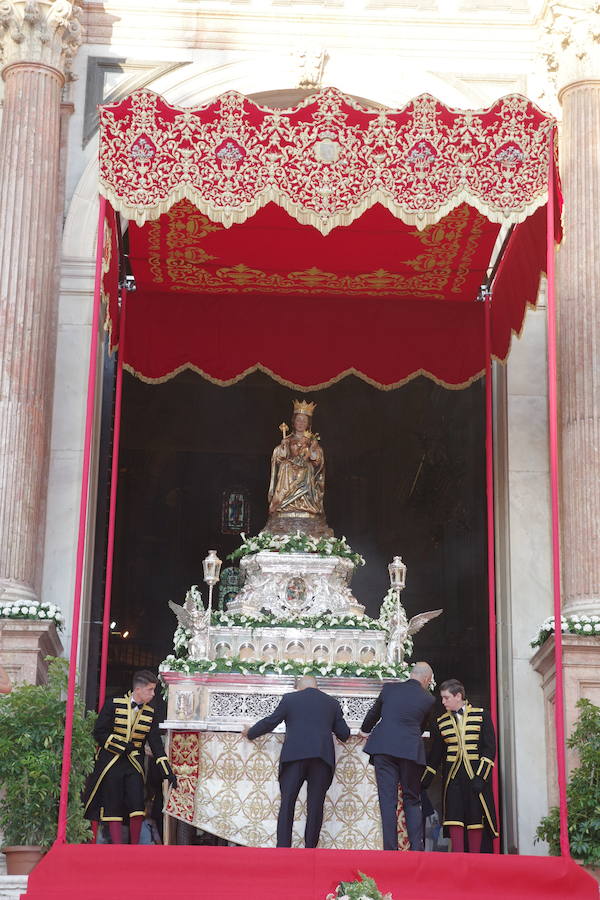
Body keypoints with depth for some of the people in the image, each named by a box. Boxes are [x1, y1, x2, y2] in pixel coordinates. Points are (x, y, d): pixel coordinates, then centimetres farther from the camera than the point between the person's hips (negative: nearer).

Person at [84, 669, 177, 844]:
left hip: (134, 764, 3)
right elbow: (99, 732, -6)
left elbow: (156, 741, 3)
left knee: (137, 806, -4)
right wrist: (122, 746, -13)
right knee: (113, 808, 0)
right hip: (111, 762, -3)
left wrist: (167, 771, -4)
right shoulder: (113, 705, -7)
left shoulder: (151, 712, 3)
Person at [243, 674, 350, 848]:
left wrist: (250, 733, 30)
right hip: (322, 756, 2)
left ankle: (283, 848, -6)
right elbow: (344, 733, 16)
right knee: (315, 806, 5)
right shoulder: (332, 703, 16)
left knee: (287, 803, 1)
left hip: (294, 755, -2)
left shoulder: (290, 698, 10)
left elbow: (270, 722, 13)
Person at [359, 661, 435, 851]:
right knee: (412, 800, 11)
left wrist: (365, 730, 40)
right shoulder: (428, 699, 6)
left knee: (387, 800, -1)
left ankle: (390, 848, -6)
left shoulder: (390, 688, 7)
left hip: (384, 748, 0)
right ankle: (417, 848, 2)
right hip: (411, 750, 0)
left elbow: (374, 712, 21)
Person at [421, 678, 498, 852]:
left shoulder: (482, 715, 3)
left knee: (475, 816, -3)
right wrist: (426, 780, 10)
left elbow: (490, 748, -1)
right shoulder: (441, 722, 11)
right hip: (452, 775, 2)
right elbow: (435, 754, 16)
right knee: (454, 815, -8)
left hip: (476, 773, -2)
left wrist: (480, 776, -10)